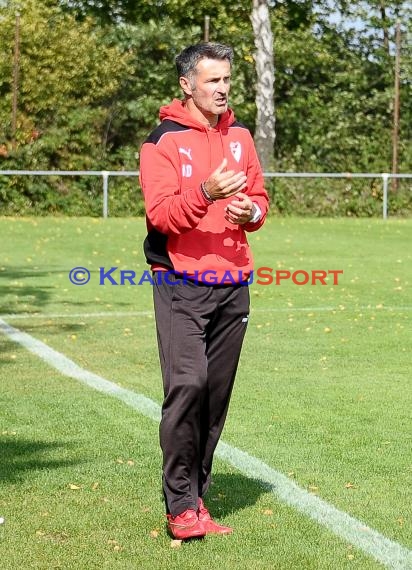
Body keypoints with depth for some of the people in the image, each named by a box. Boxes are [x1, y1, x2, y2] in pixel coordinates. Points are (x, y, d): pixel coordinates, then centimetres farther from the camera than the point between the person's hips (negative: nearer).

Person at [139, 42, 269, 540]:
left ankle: (196, 497, 17)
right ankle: (181, 506, -6)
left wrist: (250, 210, -4)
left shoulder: (240, 137, 14)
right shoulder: (163, 141, -4)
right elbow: (160, 213, -13)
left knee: (216, 393, 6)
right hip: (180, 286, -5)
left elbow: (259, 196, 19)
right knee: (187, 384, -16)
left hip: (233, 285, 5)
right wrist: (206, 193, -29)